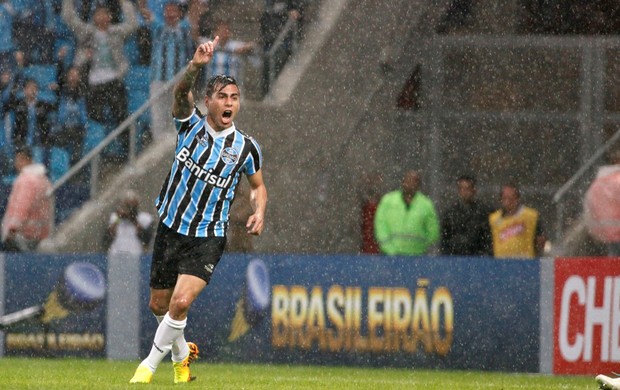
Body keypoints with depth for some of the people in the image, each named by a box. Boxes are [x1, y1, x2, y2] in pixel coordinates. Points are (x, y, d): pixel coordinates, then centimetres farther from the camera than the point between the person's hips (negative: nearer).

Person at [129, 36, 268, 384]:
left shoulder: (246, 147, -3)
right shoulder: (191, 124, -4)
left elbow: (258, 185, 14)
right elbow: (182, 92, -24)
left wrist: (259, 212, -7)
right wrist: (196, 65, -44)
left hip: (207, 239, -2)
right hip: (171, 228, 2)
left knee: (181, 303, -20)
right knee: (159, 305, 13)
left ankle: (150, 365, -2)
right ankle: (181, 354, 41)